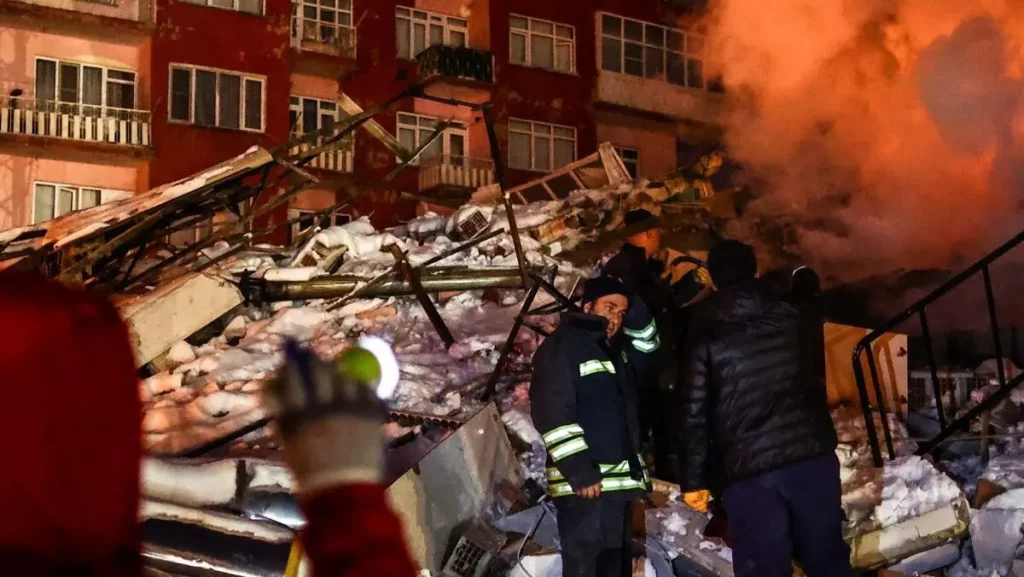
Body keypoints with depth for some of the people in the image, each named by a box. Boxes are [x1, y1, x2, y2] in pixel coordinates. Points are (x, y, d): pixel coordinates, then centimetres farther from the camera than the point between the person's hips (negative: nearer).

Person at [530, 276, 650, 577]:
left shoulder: (615, 352, 23)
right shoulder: (562, 345, -7)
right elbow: (552, 410, -17)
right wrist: (579, 470, -21)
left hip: (619, 483, 10)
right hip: (585, 484, -10)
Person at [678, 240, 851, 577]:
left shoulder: (705, 339, -2)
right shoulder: (790, 320, 9)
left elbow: (695, 415, -3)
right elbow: (815, 385, 15)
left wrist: (694, 480, 3)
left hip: (747, 471, -3)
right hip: (811, 456, 3)